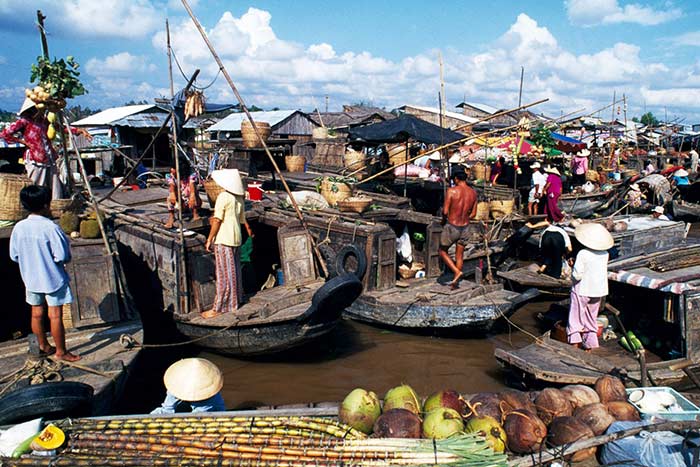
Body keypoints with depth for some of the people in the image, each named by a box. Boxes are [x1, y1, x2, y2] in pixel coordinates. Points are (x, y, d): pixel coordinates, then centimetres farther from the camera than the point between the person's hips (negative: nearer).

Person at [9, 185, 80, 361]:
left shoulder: (19, 227, -6)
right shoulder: (50, 227, -23)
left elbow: (14, 255, 2)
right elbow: (62, 256, -22)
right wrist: (66, 258, 0)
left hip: (31, 279, 6)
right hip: (53, 279, -5)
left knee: (37, 313, 17)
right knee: (55, 315, 3)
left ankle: (43, 346, 34)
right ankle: (61, 351, 13)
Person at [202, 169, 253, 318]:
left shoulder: (223, 197, -14)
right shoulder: (239, 198, 9)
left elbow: (217, 221, -15)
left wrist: (209, 239, -9)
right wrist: (248, 229, 38)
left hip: (223, 239, -8)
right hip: (236, 237, 8)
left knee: (224, 273, -5)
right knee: (234, 270, 17)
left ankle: (219, 307, -1)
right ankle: (235, 299, 27)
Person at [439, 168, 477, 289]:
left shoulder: (452, 191, -15)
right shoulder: (473, 193, 0)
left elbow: (445, 211, -17)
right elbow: (473, 213, 7)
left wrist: (444, 220, 3)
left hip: (451, 227, -5)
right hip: (465, 227, 5)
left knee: (443, 252, 15)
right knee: (460, 255, 16)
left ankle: (457, 272, 0)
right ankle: (456, 282, 24)